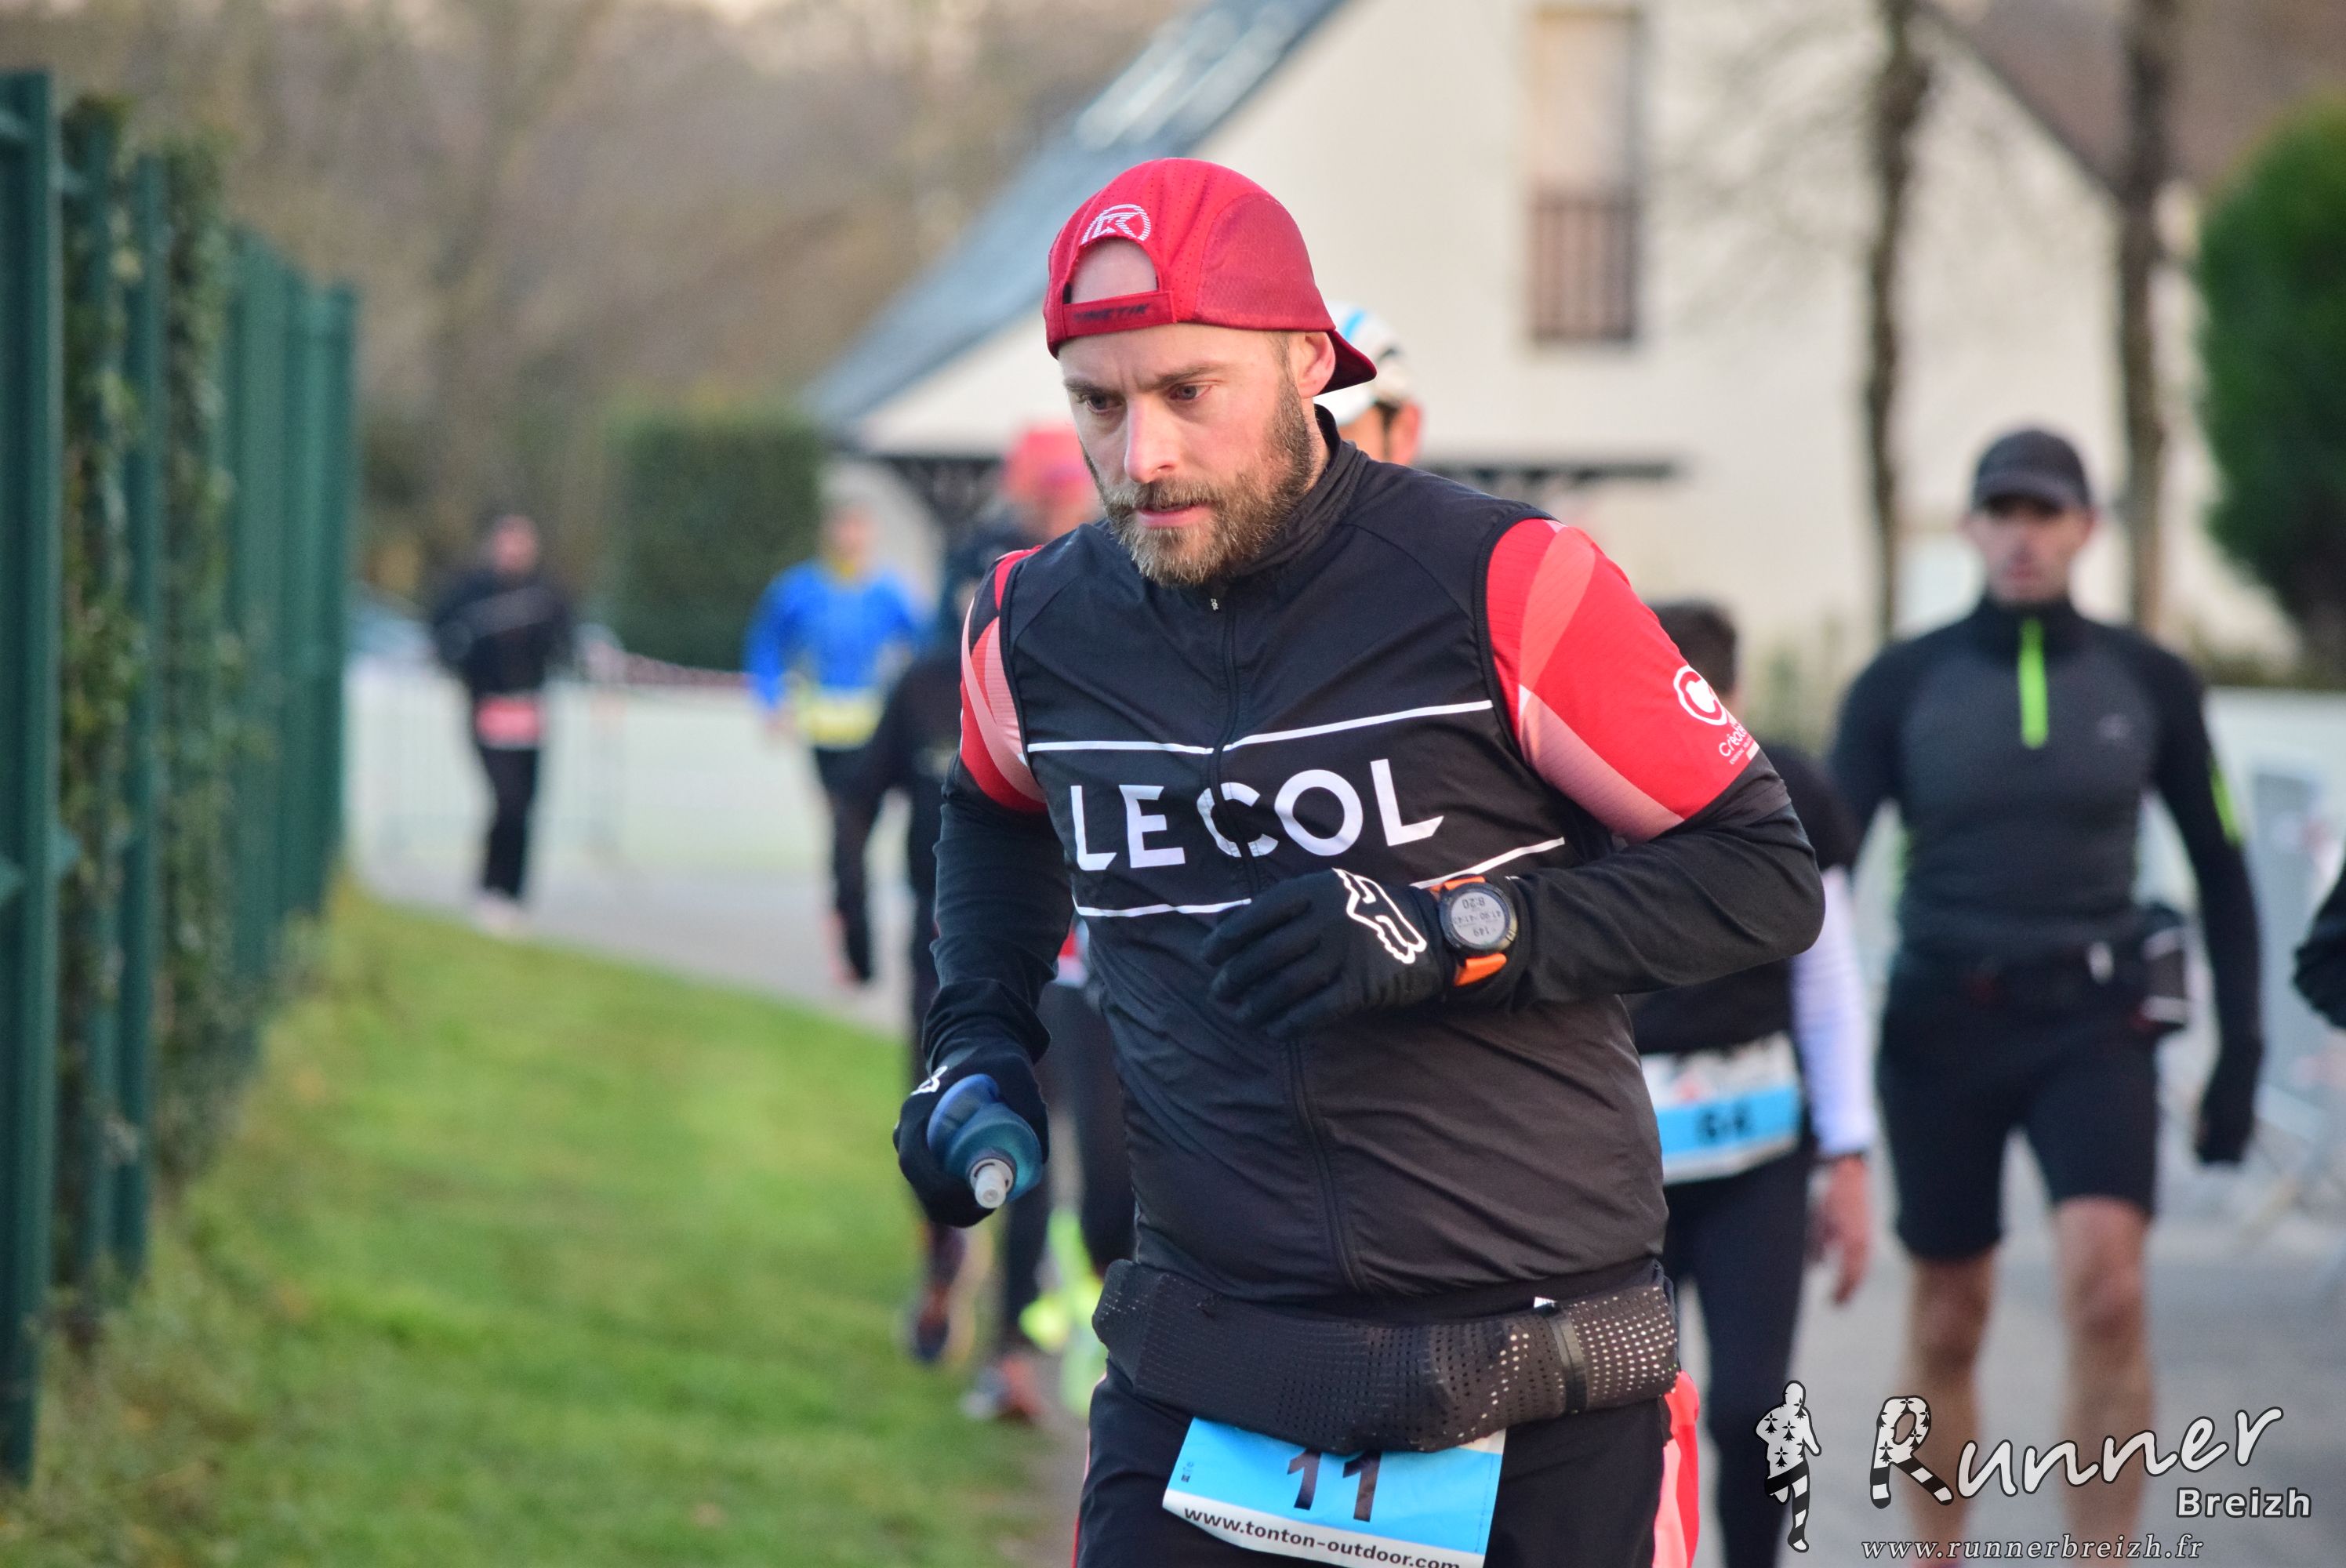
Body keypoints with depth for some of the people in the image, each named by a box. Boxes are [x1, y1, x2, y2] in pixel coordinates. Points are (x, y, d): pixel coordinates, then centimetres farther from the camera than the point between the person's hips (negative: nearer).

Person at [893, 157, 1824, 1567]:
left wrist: (1454, 933, -18)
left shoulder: (1499, 589, -11)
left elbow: (1770, 879, -7)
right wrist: (979, 1042, 12)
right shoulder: (1040, 629, 4)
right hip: (1206, 1385, 3)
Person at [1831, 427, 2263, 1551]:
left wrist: (2240, 1053, 6)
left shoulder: (2148, 685, 2)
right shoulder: (1901, 686, -1)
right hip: (1941, 1026, 0)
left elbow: (2220, 871, 10)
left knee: (2106, 1283, -20)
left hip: (2093, 1025, 0)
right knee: (1949, 1323, 6)